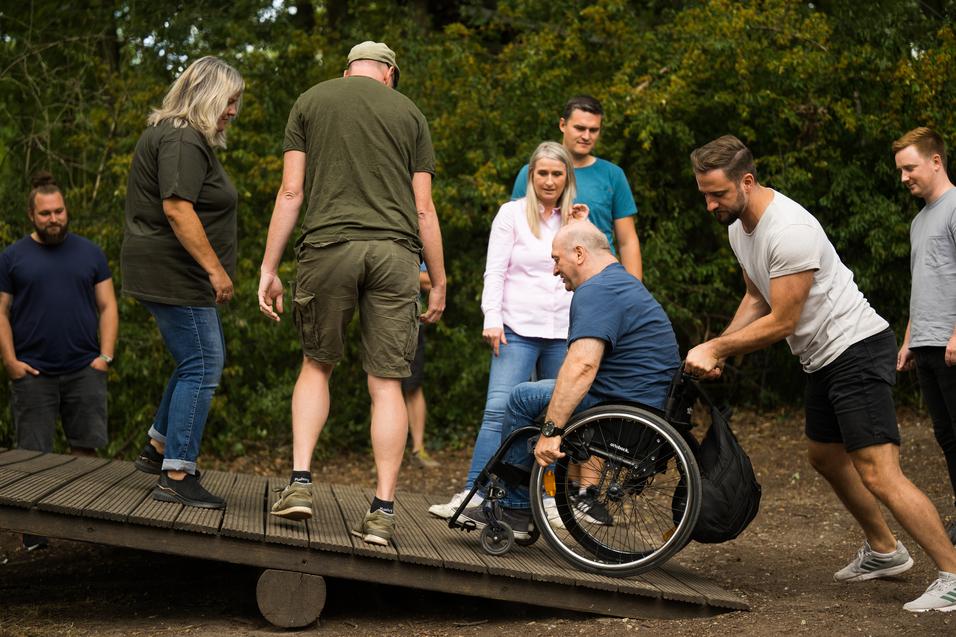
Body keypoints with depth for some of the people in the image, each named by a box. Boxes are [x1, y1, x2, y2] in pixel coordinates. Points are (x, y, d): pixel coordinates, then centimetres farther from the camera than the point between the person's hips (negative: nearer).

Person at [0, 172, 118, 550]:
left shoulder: (89, 253, 12)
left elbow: (108, 307, 11)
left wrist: (106, 355, -1)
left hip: (85, 372, 2)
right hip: (32, 374, -1)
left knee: (86, 449, 0)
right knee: (34, 455, -1)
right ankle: (35, 529, 3)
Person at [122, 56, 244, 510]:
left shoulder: (170, 133, 19)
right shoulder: (184, 141, -16)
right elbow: (177, 208, -25)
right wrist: (215, 268, -24)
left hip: (166, 275, 11)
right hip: (174, 275, -11)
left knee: (204, 362, 19)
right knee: (202, 367, -10)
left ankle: (156, 449, 26)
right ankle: (177, 478, -11)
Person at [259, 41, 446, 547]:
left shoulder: (311, 102, 13)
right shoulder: (408, 113, 13)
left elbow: (291, 192, 6)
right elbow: (423, 209, 9)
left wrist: (269, 268, 8)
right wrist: (439, 283, 15)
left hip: (328, 245, 0)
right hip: (395, 251, 0)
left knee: (317, 363, 18)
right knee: (386, 382, 3)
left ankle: (300, 481, 4)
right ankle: (383, 510, 0)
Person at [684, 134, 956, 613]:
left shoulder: (789, 231, -27)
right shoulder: (738, 227, 6)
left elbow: (781, 322, -23)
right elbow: (756, 299, 16)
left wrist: (715, 347, -15)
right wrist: (717, 350, 1)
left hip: (857, 349, -11)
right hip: (825, 358, 11)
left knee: (879, 475, -18)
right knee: (826, 458, 23)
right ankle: (883, 551, 38)